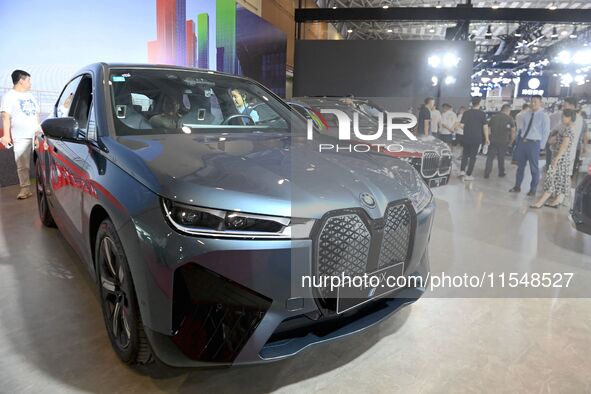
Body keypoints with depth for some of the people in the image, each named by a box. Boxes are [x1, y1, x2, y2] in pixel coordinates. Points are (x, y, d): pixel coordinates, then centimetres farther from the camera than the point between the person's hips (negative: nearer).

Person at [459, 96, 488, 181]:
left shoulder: (466, 113, -1)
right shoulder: (482, 113, -5)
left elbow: (462, 125, -6)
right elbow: (485, 126, -6)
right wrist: (486, 138, 3)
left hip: (467, 137, 2)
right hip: (477, 138, -2)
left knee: (465, 154, 19)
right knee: (473, 156, 5)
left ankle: (462, 170, 9)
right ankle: (468, 175, 5)